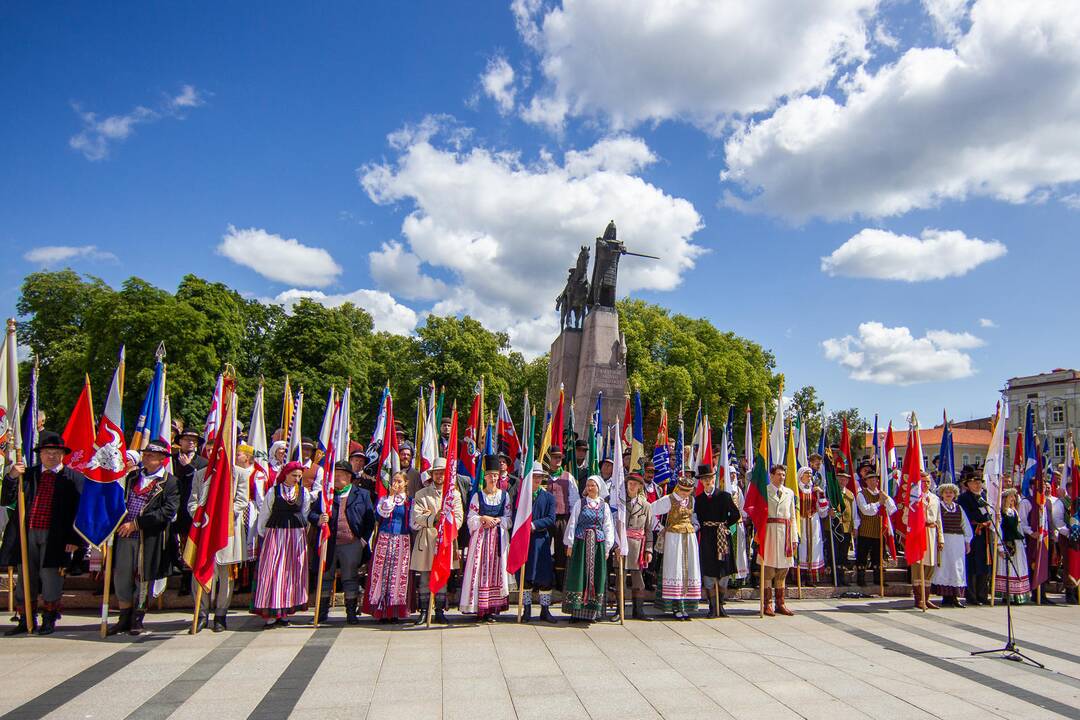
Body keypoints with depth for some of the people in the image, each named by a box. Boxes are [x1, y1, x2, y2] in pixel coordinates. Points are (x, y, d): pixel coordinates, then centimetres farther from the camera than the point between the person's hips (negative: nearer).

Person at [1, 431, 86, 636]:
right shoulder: (28, 474, 11)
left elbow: (81, 510, -3)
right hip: (27, 534, 4)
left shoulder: (75, 478, 0)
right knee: (25, 578, 11)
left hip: (55, 537, -3)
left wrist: (75, 540, -9)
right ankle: (26, 620, 25)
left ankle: (49, 620, 17)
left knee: (50, 578, 2)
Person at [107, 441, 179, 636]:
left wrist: (136, 523, -18)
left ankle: (137, 620, 21)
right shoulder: (132, 477, 12)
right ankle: (125, 618, 24)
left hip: (150, 539, -5)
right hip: (124, 535, 5)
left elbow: (167, 511, -16)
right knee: (121, 577, 9)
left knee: (143, 579, 6)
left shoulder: (170, 483, -7)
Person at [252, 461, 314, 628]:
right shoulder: (274, 491, -2)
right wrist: (262, 534, 8)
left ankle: (284, 612, 13)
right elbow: (264, 514, 5)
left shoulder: (304, 492, 5)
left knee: (293, 572, 4)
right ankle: (270, 614, -1)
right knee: (272, 572, -5)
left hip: (297, 535, 3)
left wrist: (303, 531, 9)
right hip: (275, 533, -2)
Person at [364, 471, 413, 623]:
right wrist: (391, 497, -9)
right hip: (384, 539, 0)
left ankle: (394, 611, 6)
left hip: (402, 541, 0)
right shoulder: (384, 498, 9)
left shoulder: (409, 501, 10)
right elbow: (379, 515, -8)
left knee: (398, 574, -1)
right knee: (382, 572, -4)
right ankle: (382, 611, 1)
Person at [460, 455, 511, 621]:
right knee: (480, 569, -5)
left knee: (496, 569, -1)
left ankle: (492, 608, 3)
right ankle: (479, 607, -1)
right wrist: (484, 519, -12)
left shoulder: (505, 495, 9)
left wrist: (497, 520, -10)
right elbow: (471, 518, 3)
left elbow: (509, 518, 7)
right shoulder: (477, 495, 6)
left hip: (499, 537, 1)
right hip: (480, 537, -1)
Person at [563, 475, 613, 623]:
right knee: (578, 576, -2)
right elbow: (572, 524, 3)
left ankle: (591, 612, 10)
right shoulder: (580, 504, 3)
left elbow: (608, 528, 8)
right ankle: (576, 611, 5)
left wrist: (607, 548, 4)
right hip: (581, 543, -1)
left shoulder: (604, 506, 7)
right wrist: (570, 544, -1)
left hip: (597, 544, 1)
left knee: (596, 576, 2)